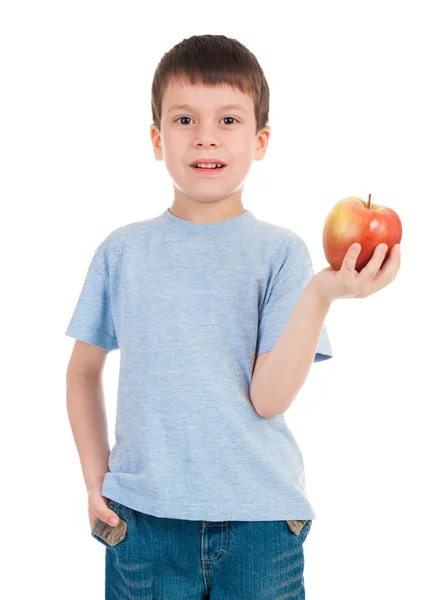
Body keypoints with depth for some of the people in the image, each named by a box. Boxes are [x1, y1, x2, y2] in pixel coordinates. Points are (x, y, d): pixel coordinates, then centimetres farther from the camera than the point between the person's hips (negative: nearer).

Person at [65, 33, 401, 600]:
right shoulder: (123, 250, 2)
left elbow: (268, 397, -12)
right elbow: (84, 369, 11)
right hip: (144, 514, 1)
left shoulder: (280, 251, -4)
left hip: (259, 518, -1)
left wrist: (321, 295, -23)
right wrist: (95, 480, 3)